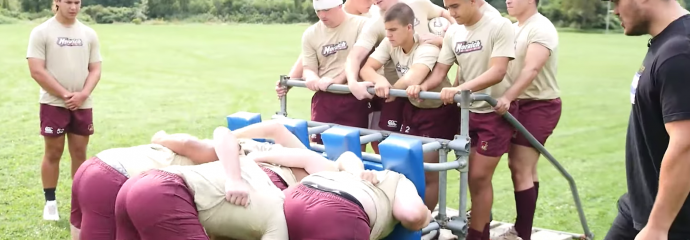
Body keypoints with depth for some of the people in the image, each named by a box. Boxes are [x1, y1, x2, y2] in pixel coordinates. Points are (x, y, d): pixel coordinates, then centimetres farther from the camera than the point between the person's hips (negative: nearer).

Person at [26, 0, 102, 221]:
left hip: (83, 105, 3)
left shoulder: (89, 34, 7)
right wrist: (65, 95, -15)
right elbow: (36, 71, -10)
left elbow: (95, 70, 6)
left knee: (79, 152, 7)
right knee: (53, 152, 2)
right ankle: (50, 202, 12)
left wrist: (82, 95, -11)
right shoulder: (41, 32, -4)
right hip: (53, 103, -3)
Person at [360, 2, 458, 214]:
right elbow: (366, 69, -14)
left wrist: (391, 90, -25)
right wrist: (379, 81, -36)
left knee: (427, 170, -6)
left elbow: (411, 80, -43)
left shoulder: (427, 48, -28)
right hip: (412, 108, 6)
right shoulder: (389, 44, -8)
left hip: (439, 111, -6)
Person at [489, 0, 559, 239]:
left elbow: (531, 69, -28)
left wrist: (508, 97, -40)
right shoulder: (512, 29, 14)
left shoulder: (541, 28, -15)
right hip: (517, 104, 9)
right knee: (523, 166, 14)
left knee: (521, 168, -11)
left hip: (539, 105, -9)